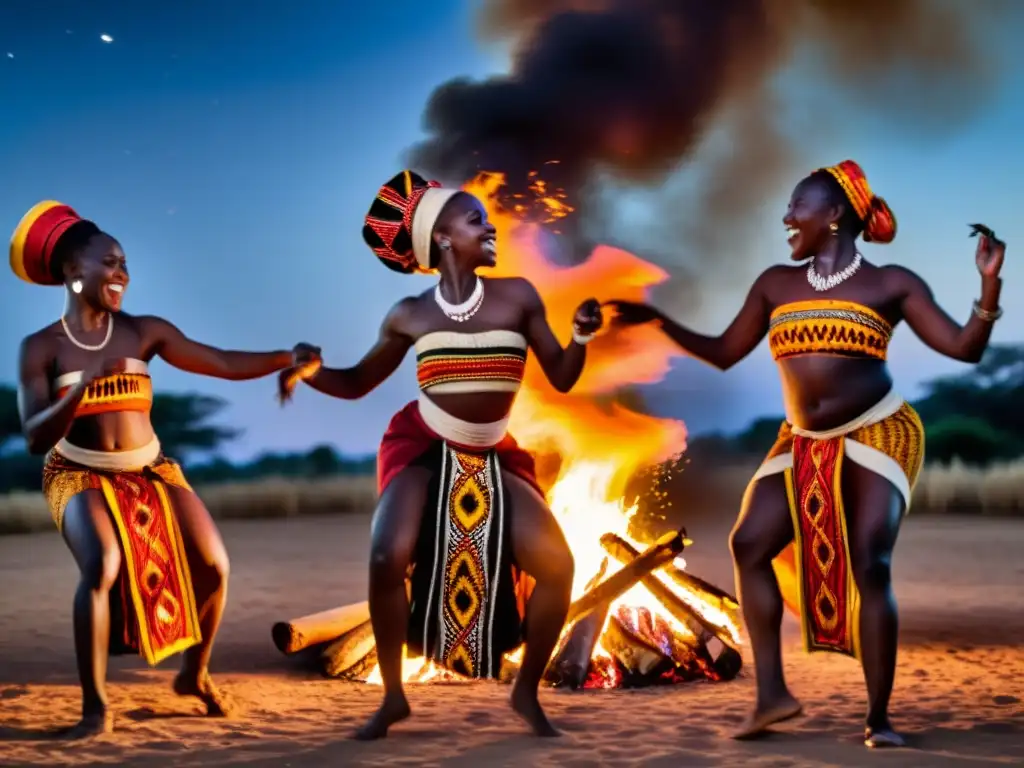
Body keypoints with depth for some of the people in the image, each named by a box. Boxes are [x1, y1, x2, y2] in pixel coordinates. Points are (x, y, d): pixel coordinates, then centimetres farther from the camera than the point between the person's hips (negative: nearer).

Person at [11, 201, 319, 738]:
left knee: (213, 566, -8)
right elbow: (35, 438, -17)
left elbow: (226, 364, -7)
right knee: (103, 568, -31)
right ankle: (95, 707, -17)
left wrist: (289, 357, -21)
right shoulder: (41, 347, -8)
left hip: (150, 470, 4)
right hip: (79, 475, -3)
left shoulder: (145, 332, -3)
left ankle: (195, 674, 19)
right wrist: (84, 386, -31)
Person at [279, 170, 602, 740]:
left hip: (494, 459, 2)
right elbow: (357, 383, 7)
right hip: (423, 450, -1)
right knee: (388, 558, -27)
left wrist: (582, 338, -19)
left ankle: (527, 692, 6)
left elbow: (561, 378, 1)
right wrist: (305, 370, -11)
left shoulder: (518, 297, -3)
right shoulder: (410, 316, -4)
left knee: (557, 563, -17)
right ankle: (393, 697, -5)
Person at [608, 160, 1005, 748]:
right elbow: (724, 353, 13)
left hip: (877, 436, -5)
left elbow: (965, 347, -8)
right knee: (750, 544, -11)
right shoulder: (776, 285, 8)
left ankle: (879, 717, -8)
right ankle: (773, 693, -6)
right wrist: (660, 321, 4)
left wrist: (991, 282, -21)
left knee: (869, 563, -17)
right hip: (803, 446, 5)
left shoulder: (892, 284, -3)